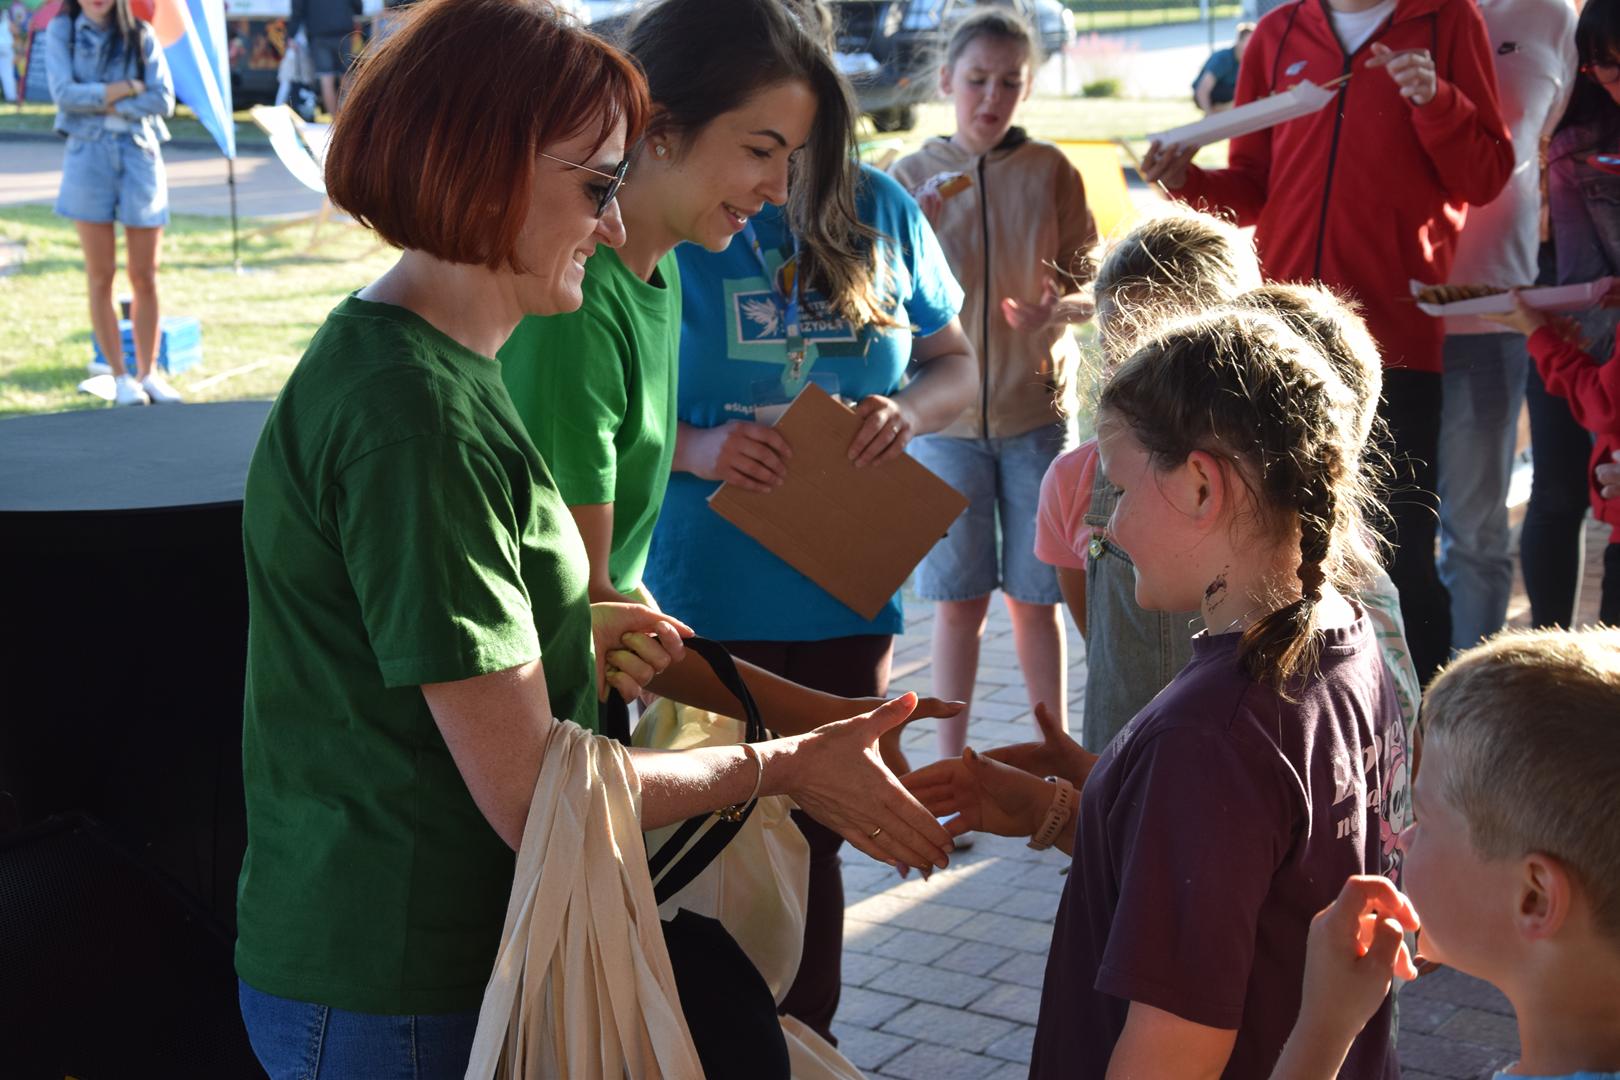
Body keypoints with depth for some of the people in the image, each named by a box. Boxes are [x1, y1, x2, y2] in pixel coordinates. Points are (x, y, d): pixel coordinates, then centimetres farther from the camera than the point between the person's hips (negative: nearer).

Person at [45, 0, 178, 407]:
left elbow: (164, 100, -3)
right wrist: (128, 88, -8)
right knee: (102, 277, 1)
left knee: (145, 277, 3)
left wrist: (107, 104, -9)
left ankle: (148, 373, 14)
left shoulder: (140, 35, 7)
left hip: (140, 154, 1)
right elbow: (64, 94, -8)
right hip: (88, 155, -1)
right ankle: (120, 376, 9)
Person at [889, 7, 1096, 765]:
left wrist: (1059, 308, -19)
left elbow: (1090, 283, 3)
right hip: (945, 413, 0)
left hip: (1037, 407, 0)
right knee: (958, 599, 4)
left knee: (1035, 597, 6)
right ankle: (950, 765, 17)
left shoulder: (1050, 171, 0)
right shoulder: (912, 176, 0)